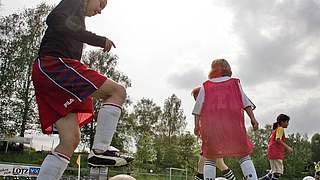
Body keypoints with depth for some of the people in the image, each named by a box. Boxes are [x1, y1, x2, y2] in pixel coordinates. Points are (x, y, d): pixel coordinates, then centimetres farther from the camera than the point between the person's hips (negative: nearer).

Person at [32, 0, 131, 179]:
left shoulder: (76, 17, 33)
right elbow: (57, 22, -15)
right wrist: (99, 40, -16)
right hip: (55, 64, -9)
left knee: (71, 140, 0)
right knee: (118, 92, -11)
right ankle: (100, 151, -17)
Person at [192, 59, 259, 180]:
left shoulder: (205, 86, 16)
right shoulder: (235, 83, 17)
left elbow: (198, 107, 8)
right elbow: (245, 102, 8)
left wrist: (197, 125, 7)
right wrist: (253, 118, 4)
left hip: (210, 123, 0)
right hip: (233, 122, 0)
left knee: (210, 157, 7)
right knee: (244, 154, 5)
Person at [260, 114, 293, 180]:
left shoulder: (275, 129, 22)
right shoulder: (280, 128, -5)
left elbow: (269, 141, 23)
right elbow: (278, 139, -19)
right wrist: (287, 147, -21)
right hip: (276, 153, -10)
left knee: (274, 171, 16)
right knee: (277, 172, -12)